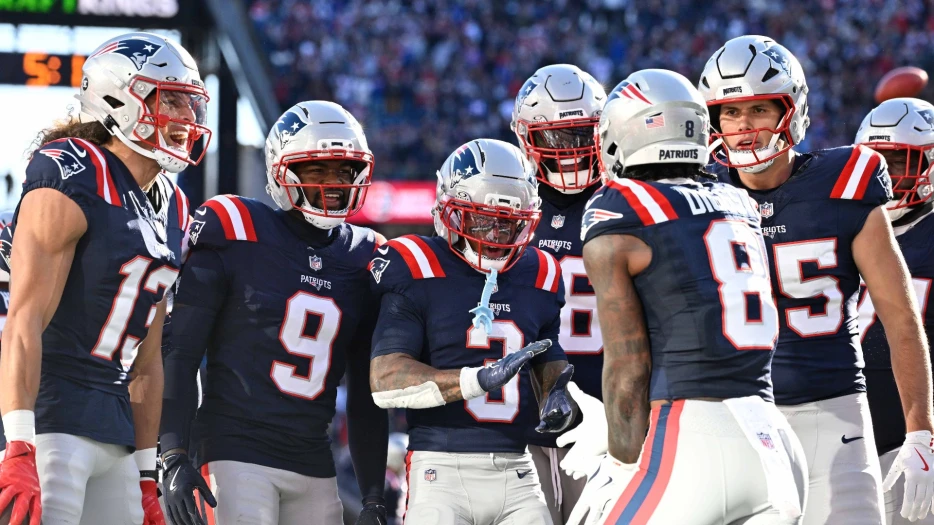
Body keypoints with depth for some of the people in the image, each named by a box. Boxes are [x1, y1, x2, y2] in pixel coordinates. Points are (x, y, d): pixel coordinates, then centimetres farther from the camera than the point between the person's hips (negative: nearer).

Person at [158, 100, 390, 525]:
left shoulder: (363, 261, 10)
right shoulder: (236, 237, -4)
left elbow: (366, 395, 15)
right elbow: (179, 355, -5)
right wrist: (174, 458, -12)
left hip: (314, 467, 6)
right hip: (238, 454, -6)